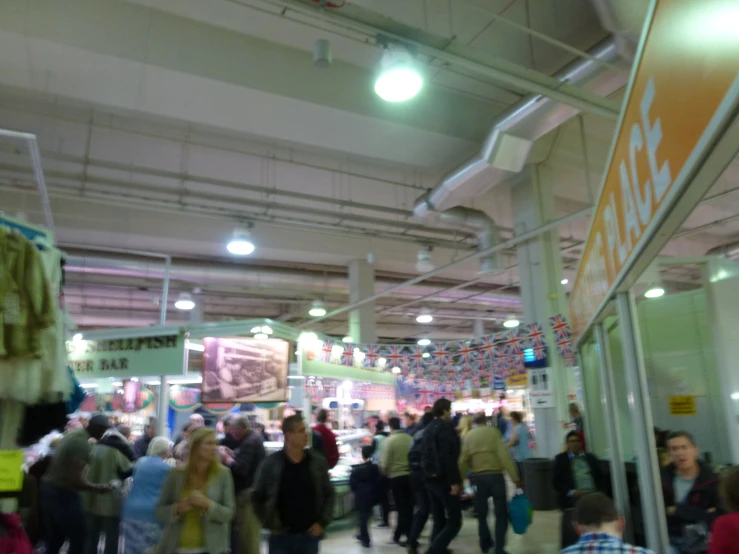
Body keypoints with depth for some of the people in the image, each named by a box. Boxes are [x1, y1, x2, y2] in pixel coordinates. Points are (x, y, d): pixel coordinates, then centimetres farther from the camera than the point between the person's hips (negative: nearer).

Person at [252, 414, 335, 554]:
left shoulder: (318, 462, -3)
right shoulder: (271, 463, -9)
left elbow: (329, 494, 7)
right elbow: (257, 498, 0)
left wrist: (322, 523, -2)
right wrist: (270, 524, -5)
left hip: (309, 536, 2)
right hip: (281, 537, -2)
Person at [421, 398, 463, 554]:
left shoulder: (429, 428, 14)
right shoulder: (445, 427, -13)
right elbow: (447, 457, -22)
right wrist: (454, 481, -21)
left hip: (431, 478, 9)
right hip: (443, 479, -9)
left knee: (439, 520, 14)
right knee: (454, 522, -4)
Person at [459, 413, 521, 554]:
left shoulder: (468, 435, 7)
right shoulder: (493, 431, -1)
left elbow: (463, 460, 3)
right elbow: (504, 455, -10)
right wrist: (515, 477, -10)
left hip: (478, 477, 3)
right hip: (495, 475, -3)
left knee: (482, 513, 19)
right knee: (501, 513, 7)